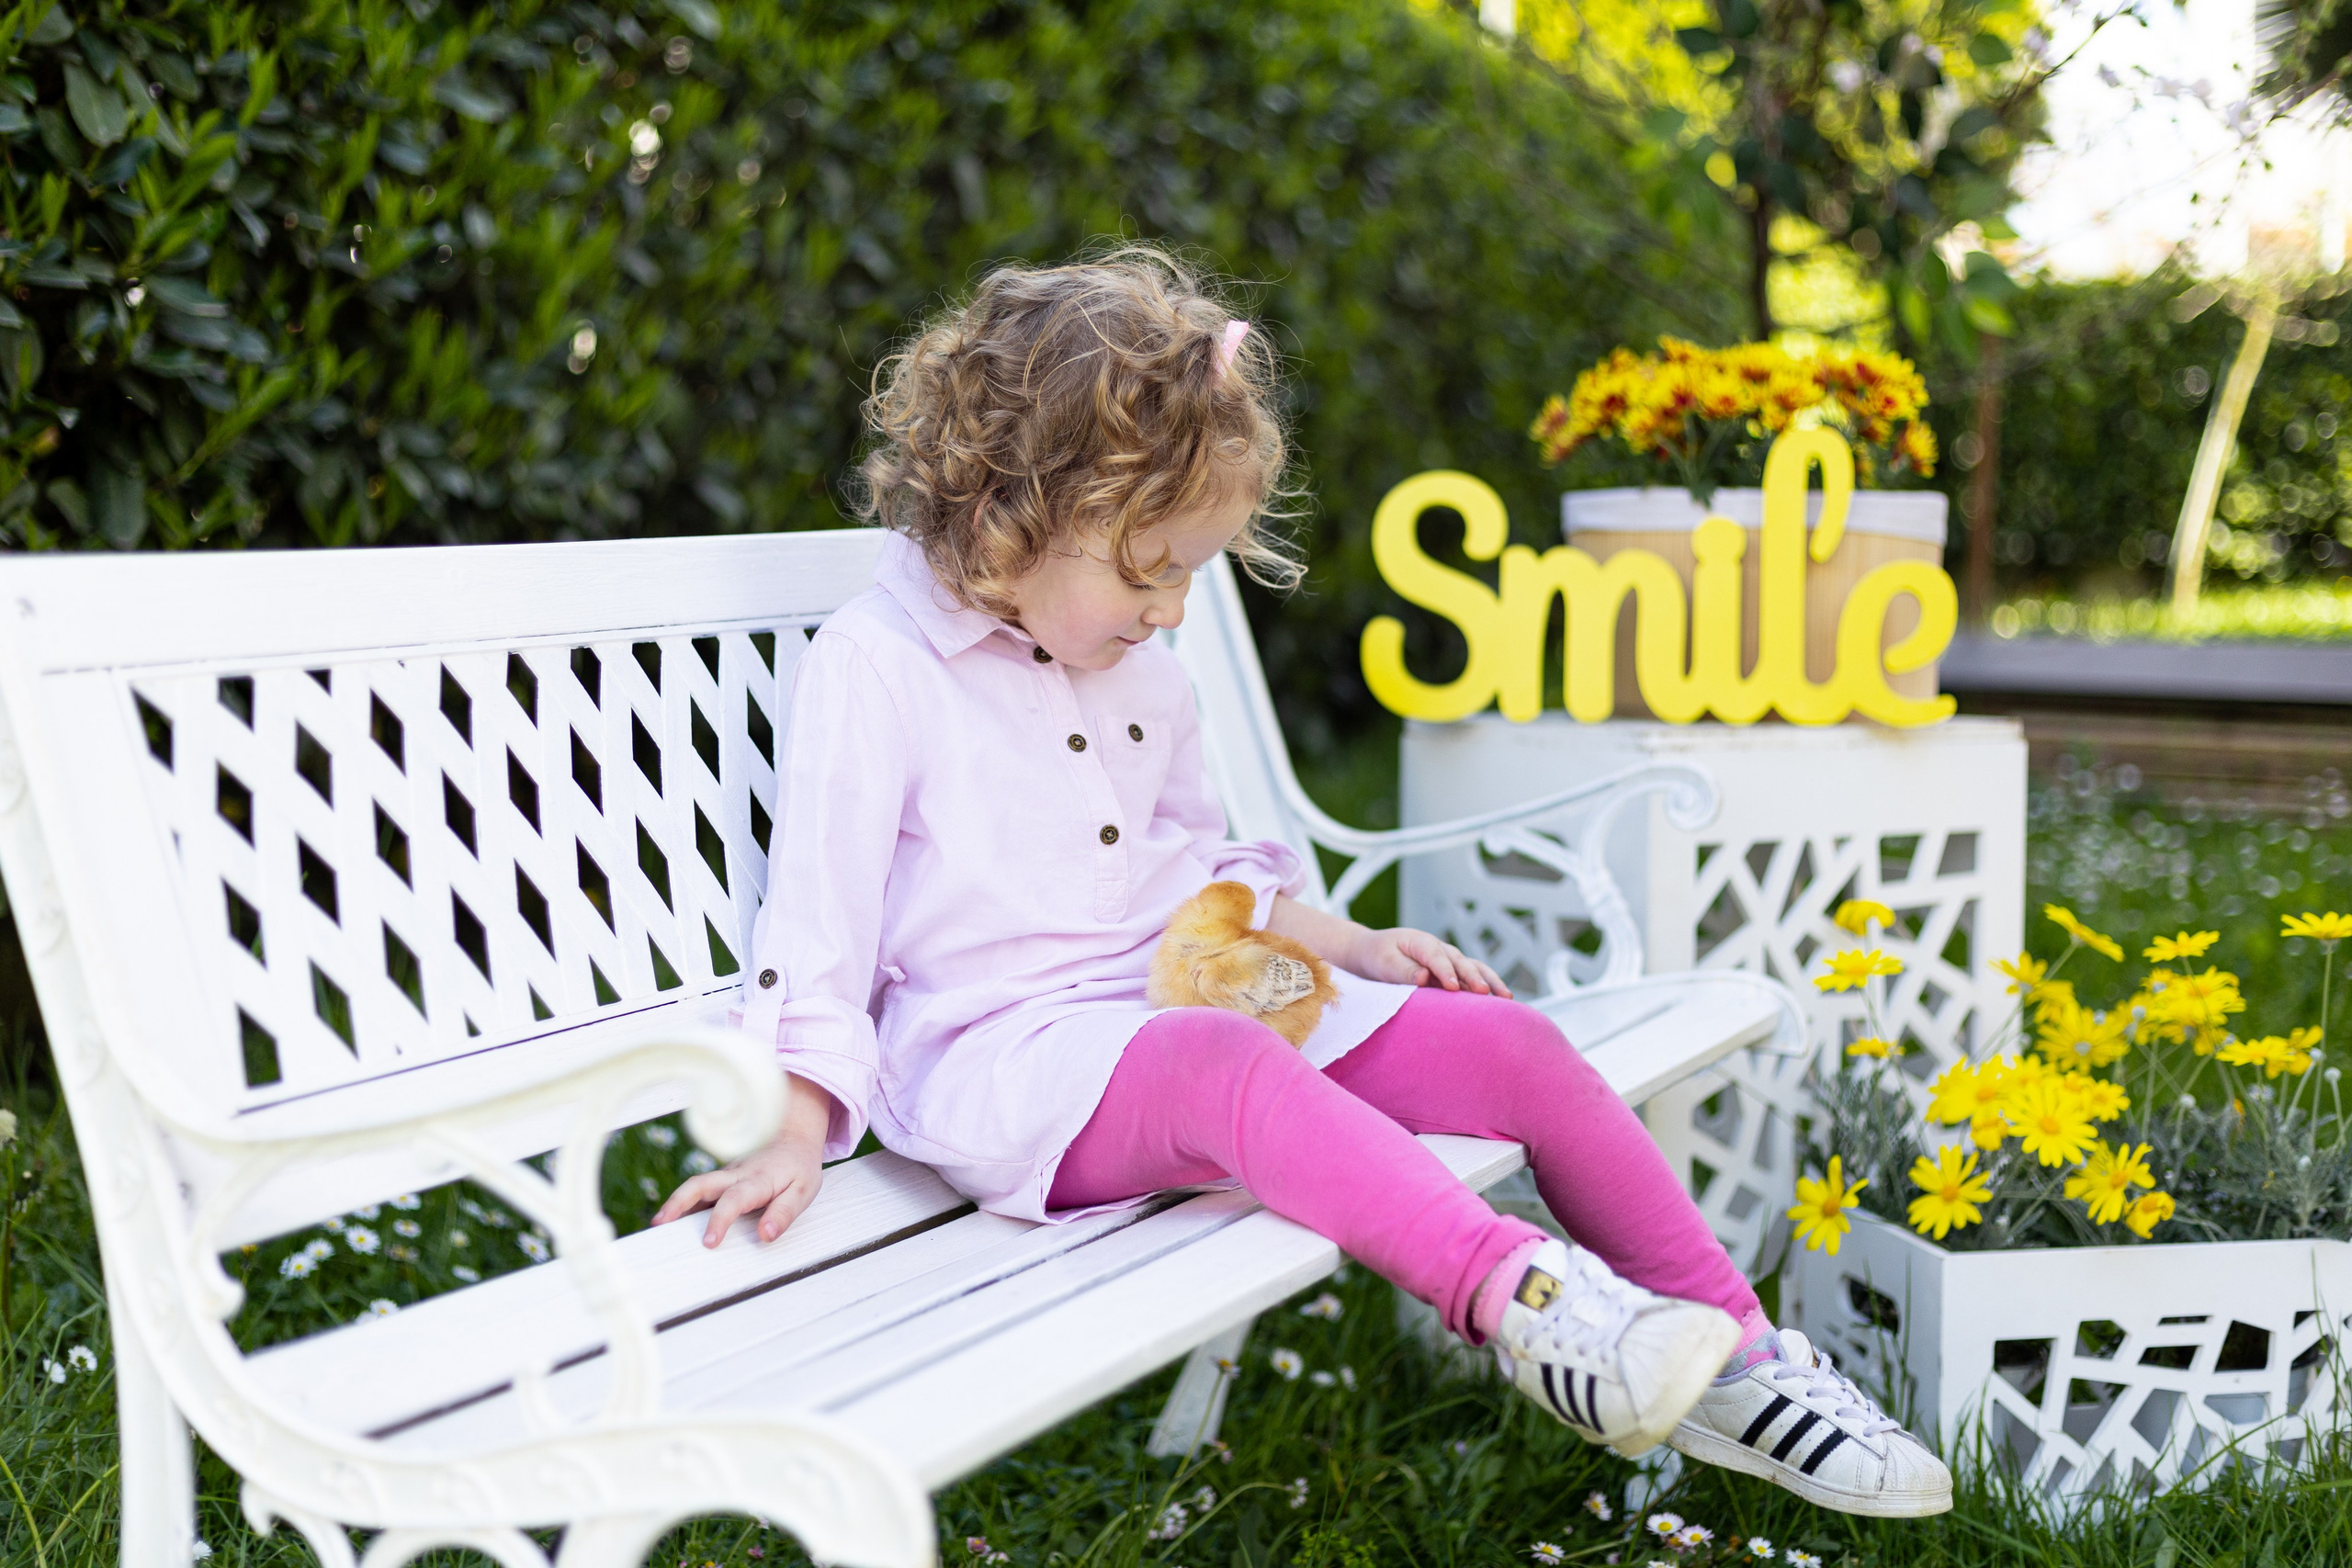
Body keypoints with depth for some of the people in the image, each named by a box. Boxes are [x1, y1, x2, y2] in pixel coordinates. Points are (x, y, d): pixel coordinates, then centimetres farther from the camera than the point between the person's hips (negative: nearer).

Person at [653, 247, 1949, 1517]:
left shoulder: (1136, 673, 17)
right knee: (1227, 1063, -40)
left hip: (1188, 1000, 8)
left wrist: (1343, 941, 14)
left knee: (1511, 1043, -6)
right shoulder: (871, 668, -7)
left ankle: (1729, 1352, -1)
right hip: (1002, 1060, -7)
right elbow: (819, 907, -10)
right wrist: (796, 1128, -17)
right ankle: (1515, 1293, -48)